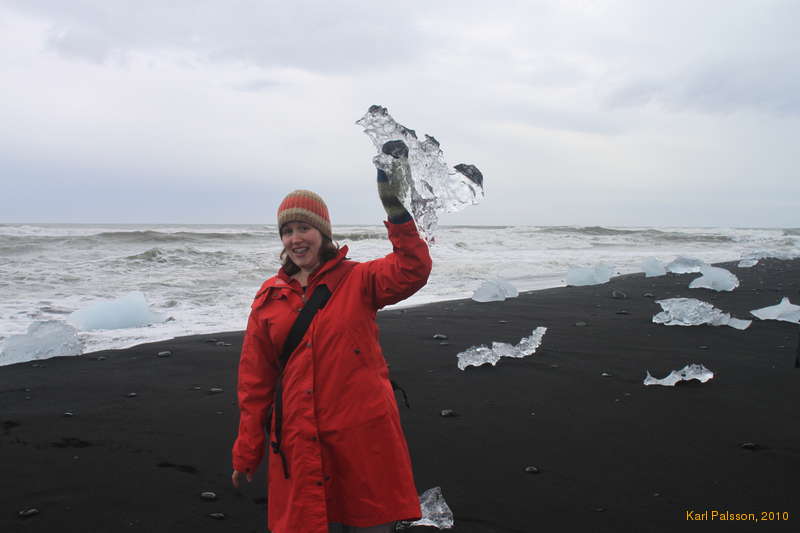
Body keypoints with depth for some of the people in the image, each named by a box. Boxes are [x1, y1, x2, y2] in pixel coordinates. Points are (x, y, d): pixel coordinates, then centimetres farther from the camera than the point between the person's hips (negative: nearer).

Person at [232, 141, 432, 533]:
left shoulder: (357, 280, -1)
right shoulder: (269, 297, 5)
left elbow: (412, 271, -19)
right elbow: (255, 380, 8)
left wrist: (394, 209, -31)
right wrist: (246, 453, 10)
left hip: (363, 436, -2)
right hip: (300, 441, 2)